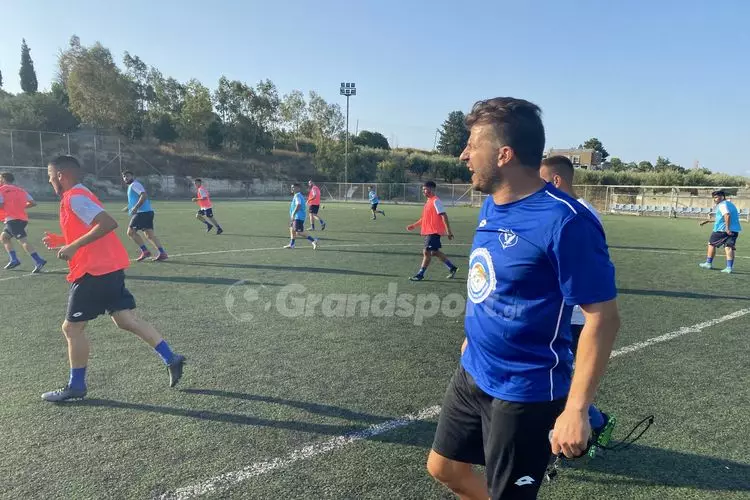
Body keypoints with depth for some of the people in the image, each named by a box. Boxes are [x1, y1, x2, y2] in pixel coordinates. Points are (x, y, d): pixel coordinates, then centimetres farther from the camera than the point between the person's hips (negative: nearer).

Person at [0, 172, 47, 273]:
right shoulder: (21, 190, 18)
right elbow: (33, 203, 12)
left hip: (12, 219, -8)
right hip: (23, 218, 8)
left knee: (23, 241, -15)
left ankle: (39, 261, -29)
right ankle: (14, 260, 15)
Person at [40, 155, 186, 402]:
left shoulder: (75, 197, -12)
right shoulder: (79, 196, 19)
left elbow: (108, 223, -27)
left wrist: (74, 246, -23)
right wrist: (61, 241, 19)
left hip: (95, 271, -10)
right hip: (109, 267, 10)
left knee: (72, 327, 3)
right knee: (126, 319, 9)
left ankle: (76, 387, 15)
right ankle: (171, 359, 6)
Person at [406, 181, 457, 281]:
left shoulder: (436, 201, -13)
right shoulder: (428, 201, 15)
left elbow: (444, 216, -18)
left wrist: (448, 231, -21)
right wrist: (414, 225, 21)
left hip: (434, 232, -10)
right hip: (428, 231, 10)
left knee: (426, 252, -6)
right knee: (434, 252, 15)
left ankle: (420, 274, 2)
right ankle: (452, 268, 27)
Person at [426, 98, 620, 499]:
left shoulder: (564, 221, -24)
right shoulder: (491, 206, 2)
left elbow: (603, 318, -22)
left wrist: (575, 410, -24)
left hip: (524, 393, -8)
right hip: (472, 373, 8)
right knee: (443, 468, 21)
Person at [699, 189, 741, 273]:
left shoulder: (722, 205, -8)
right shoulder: (730, 204, 22)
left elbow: (727, 215, -25)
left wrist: (727, 228, -30)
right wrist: (711, 221, 36)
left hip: (722, 229, -8)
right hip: (735, 230, 8)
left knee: (711, 244, 9)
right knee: (729, 247, 1)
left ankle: (709, 263, 15)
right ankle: (729, 267, -8)